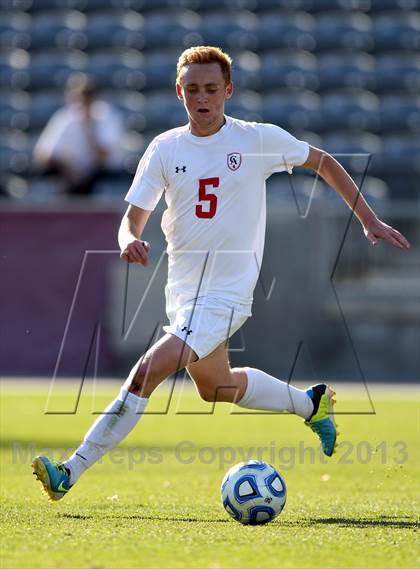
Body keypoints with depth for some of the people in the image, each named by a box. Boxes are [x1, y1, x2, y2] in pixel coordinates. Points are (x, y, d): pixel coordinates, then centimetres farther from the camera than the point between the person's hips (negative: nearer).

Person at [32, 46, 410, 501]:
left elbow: (323, 162, 8)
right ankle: (312, 403, 48)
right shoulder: (165, 149, 0)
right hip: (182, 290, 6)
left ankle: (71, 472, -19)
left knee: (148, 371, -21)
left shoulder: (258, 140, -7)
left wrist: (369, 220, 8)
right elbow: (133, 218, 1)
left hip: (225, 296, -6)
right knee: (215, 388, 23)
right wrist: (129, 240, -24)